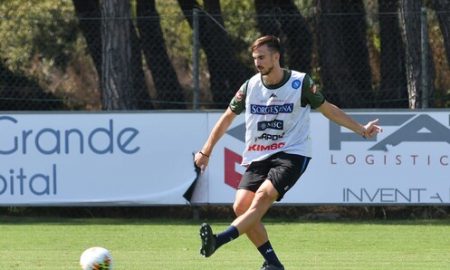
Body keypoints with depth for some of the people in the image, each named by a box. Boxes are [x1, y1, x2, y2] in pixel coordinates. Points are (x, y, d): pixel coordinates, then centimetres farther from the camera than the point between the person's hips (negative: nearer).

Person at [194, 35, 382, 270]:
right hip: (257, 157, 4)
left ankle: (219, 240, -43)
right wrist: (206, 151, 16)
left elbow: (328, 109, 9)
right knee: (241, 206, -13)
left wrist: (361, 130, 8)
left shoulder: (301, 83, -4)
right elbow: (227, 118, 16)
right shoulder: (250, 87, 3)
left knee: (263, 195, -28)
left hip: (292, 154, -4)